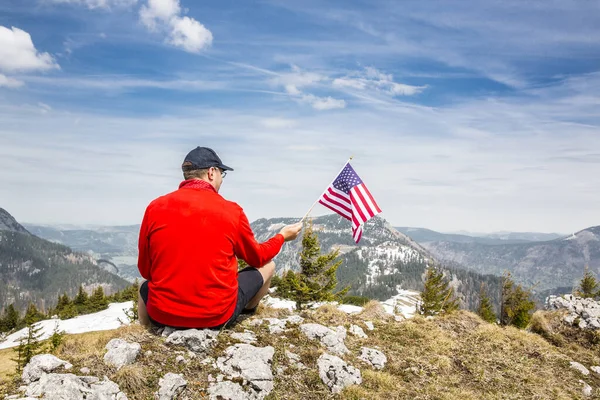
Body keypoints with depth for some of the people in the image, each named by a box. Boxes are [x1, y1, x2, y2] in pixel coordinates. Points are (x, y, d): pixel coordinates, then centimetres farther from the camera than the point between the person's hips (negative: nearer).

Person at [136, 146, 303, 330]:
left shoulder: (154, 208, -3)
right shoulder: (231, 211, -8)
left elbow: (145, 271, 6)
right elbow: (258, 257, 9)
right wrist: (282, 236, 27)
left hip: (162, 316, 3)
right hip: (217, 316, -2)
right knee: (267, 266, 21)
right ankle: (244, 315, 45)